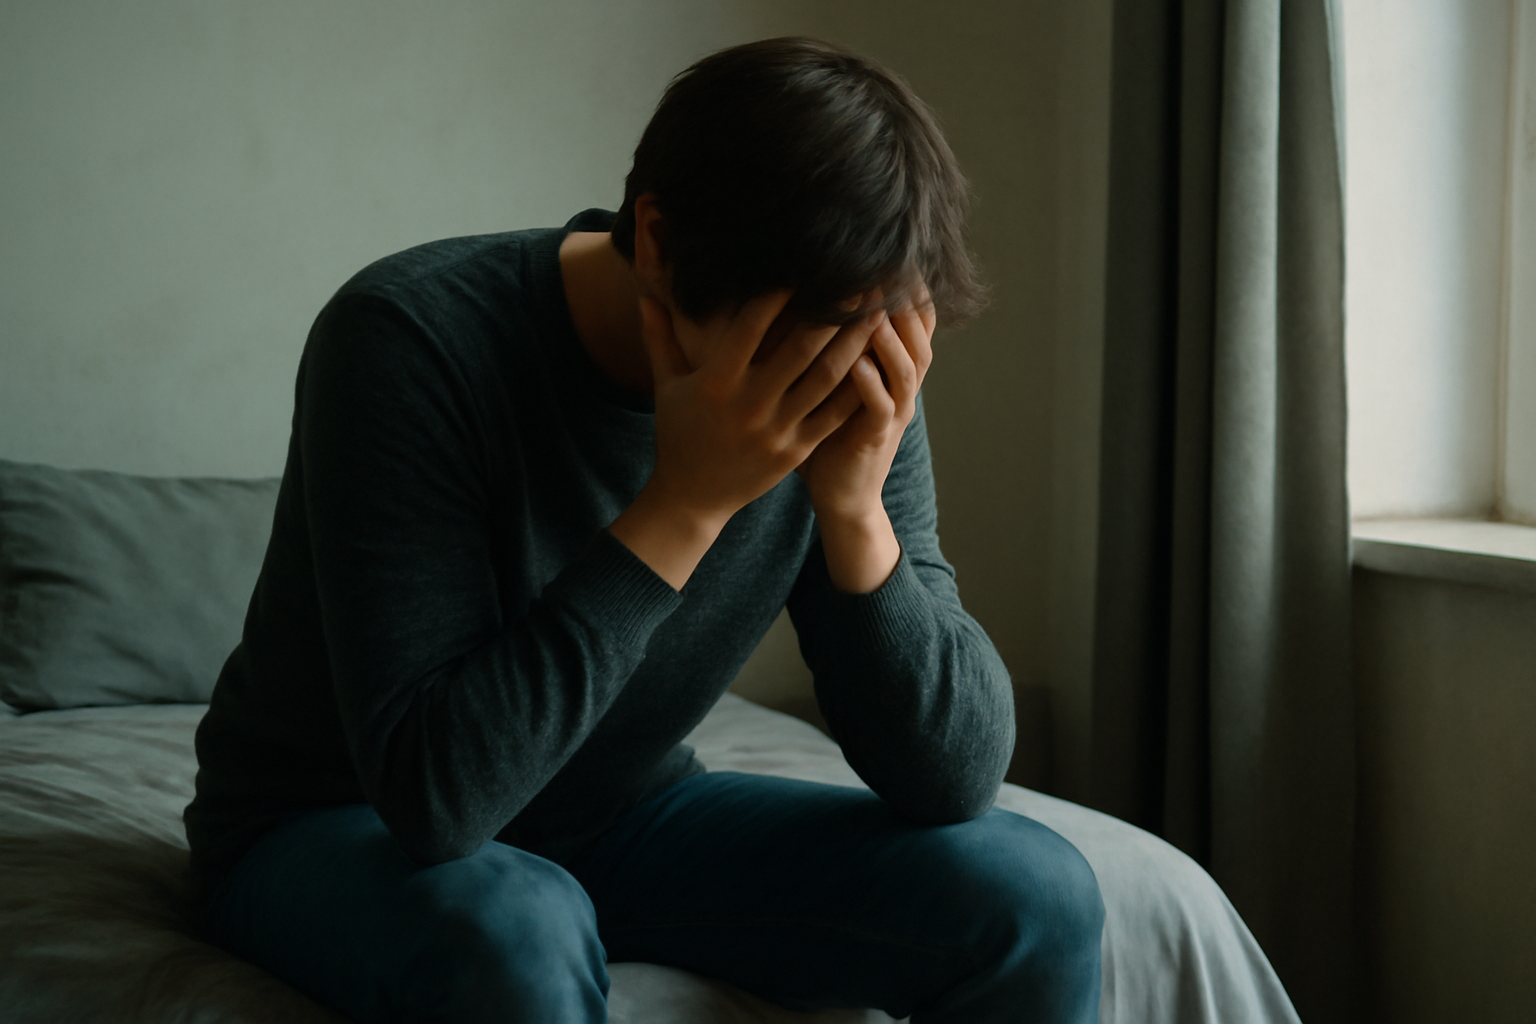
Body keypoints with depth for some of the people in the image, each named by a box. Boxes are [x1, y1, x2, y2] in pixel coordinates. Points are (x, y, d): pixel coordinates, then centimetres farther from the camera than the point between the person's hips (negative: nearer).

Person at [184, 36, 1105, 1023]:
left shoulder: (851, 391, -13)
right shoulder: (410, 340, -28)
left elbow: (957, 777, -14)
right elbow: (434, 793, -34)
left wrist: (854, 508, -29)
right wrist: (685, 503, -37)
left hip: (628, 818, 4)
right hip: (336, 828, -4)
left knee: (1032, 896, -14)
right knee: (516, 936, -39)